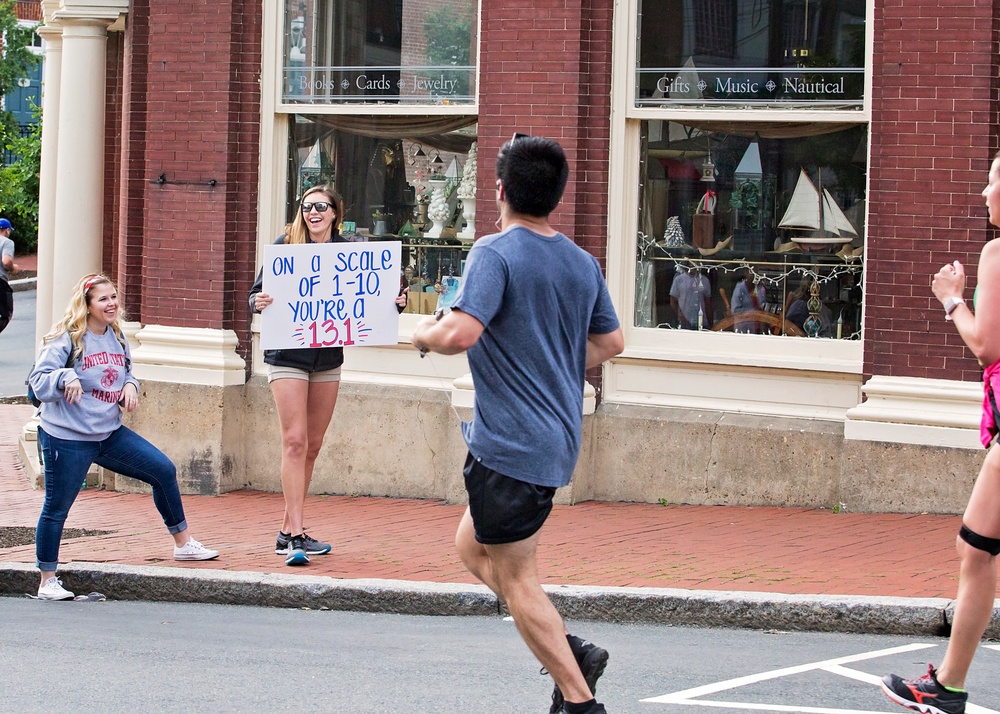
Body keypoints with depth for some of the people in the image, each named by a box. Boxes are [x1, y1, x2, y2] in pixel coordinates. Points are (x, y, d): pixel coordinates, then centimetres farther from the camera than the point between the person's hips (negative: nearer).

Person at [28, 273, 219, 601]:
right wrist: (66, 377, -35)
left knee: (163, 470, 4)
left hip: (110, 432, 7)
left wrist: (130, 385, -1)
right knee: (56, 508, -1)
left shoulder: (117, 338, 9)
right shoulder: (67, 339, -12)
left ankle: (183, 543, 19)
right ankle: (47, 582, 11)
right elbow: (39, 379, -16)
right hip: (67, 438, -7)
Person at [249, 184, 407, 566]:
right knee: (295, 441, -12)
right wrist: (259, 302, -25)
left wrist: (396, 302, -9)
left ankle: (288, 531, 18)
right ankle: (295, 535, -15)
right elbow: (257, 292, -3)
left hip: (329, 357, 4)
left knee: (313, 445, 9)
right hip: (288, 356, -4)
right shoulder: (285, 245, -4)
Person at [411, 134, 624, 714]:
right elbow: (611, 342, 21)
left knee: (517, 578, 1)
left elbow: (459, 334, -26)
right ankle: (571, 651, 13)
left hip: (511, 443, -8)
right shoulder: (583, 263, 9)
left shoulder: (496, 253, -15)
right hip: (559, 437, 8)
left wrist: (425, 334, -5)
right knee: (473, 545, 22)